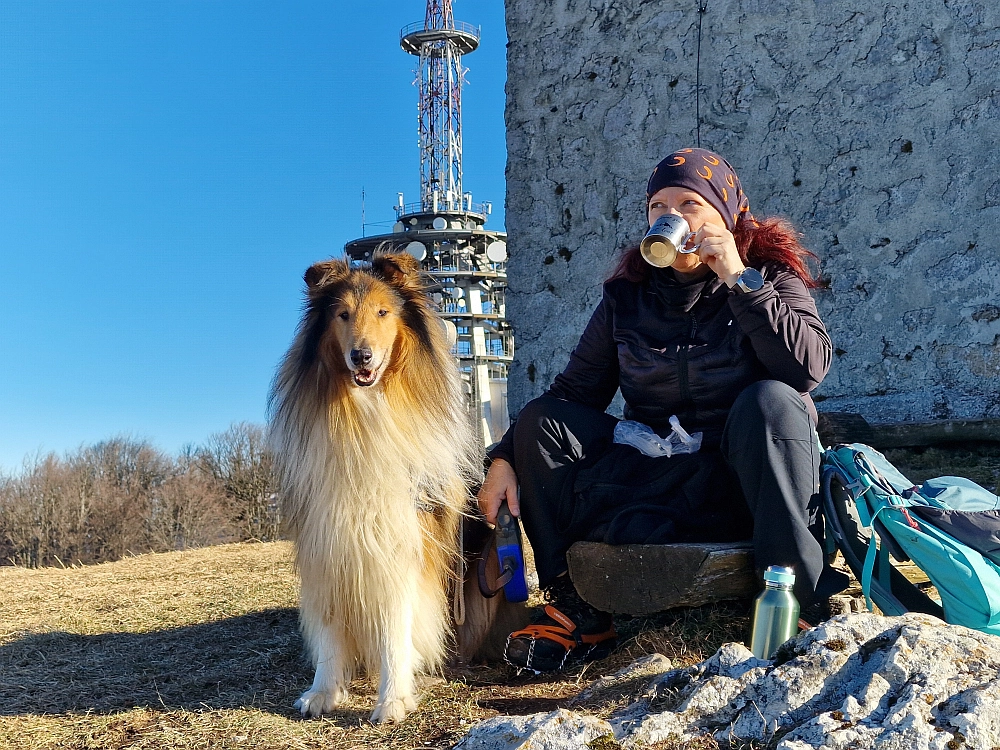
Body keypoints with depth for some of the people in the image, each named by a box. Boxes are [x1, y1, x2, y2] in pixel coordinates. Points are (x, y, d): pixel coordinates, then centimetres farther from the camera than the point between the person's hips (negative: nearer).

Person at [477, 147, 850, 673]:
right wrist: (506, 458, -8)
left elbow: (810, 365, -19)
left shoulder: (770, 278, -1)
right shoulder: (627, 294, 6)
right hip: (653, 476, 4)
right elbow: (575, 391, 5)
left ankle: (801, 589, -31)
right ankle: (576, 609, -14)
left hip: (750, 476, -3)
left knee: (771, 400, -33)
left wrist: (739, 280, -20)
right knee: (541, 419, -13)